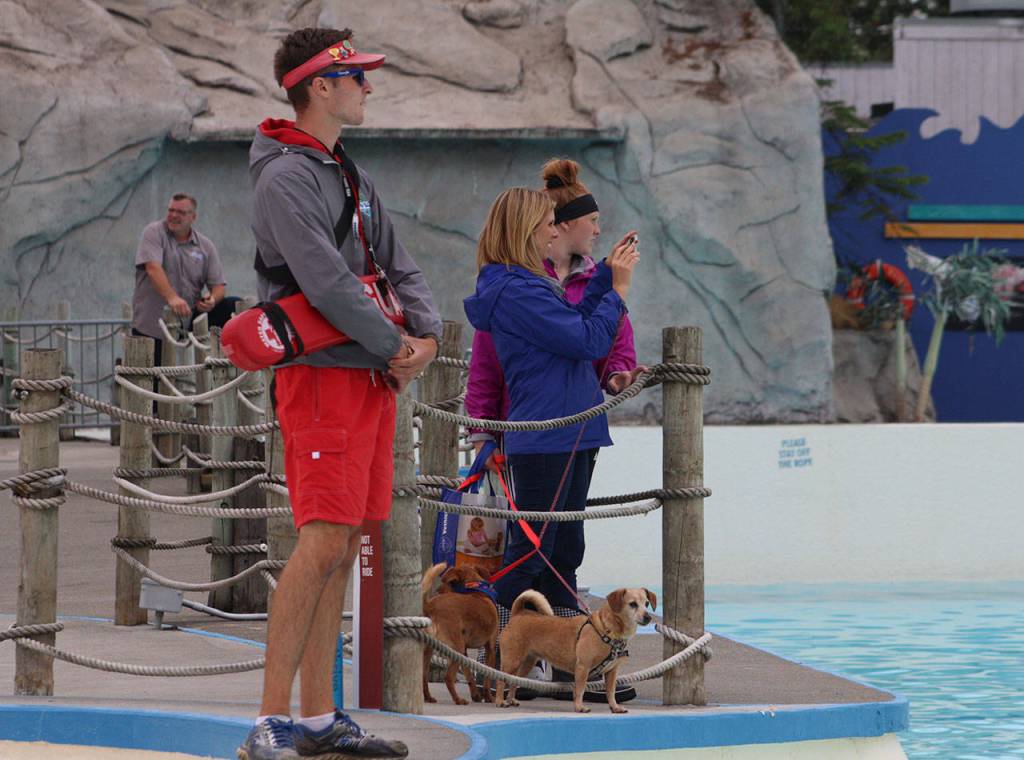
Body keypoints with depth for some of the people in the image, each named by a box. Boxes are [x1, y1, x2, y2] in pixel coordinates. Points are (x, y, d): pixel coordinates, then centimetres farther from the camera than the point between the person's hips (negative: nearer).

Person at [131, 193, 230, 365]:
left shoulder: (206, 246, 8)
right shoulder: (154, 233, -2)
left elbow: (218, 284, 6)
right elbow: (153, 268, -19)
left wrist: (213, 299, -20)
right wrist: (172, 298, -34)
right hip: (150, 323, -3)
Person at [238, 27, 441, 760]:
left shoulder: (350, 176, 17)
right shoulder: (287, 178, -12)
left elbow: (398, 265, 17)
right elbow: (327, 285, -20)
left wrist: (426, 332, -1)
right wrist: (396, 348, -12)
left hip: (373, 374, 9)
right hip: (322, 375, -9)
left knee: (344, 548, 9)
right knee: (323, 543, -15)